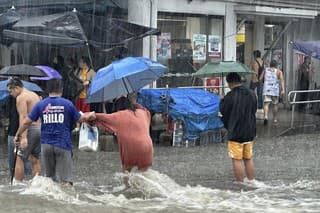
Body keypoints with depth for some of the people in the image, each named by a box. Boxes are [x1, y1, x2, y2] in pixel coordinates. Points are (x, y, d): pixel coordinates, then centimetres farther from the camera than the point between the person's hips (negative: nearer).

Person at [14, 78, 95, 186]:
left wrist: (17, 135, 17)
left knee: (50, 176, 16)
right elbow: (80, 119, 7)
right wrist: (89, 115, 28)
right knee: (66, 178, -4)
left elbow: (26, 122, 2)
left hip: (46, 144, 3)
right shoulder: (67, 104, -3)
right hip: (63, 144, -2)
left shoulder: (40, 105, 1)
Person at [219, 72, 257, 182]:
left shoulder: (230, 96, -16)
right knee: (248, 159, 16)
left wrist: (222, 101, 12)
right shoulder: (251, 94, 4)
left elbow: (223, 111, -6)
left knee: (237, 160, 1)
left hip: (235, 133, -6)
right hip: (249, 132, 6)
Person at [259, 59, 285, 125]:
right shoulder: (279, 71, 1)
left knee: (266, 104, -7)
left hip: (266, 90, 0)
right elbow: (282, 80, -11)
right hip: (275, 90, 0)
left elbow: (260, 78, 6)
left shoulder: (265, 70, 7)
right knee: (275, 104, 14)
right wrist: (283, 89, -18)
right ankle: (275, 119, 24)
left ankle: (266, 117, -30)